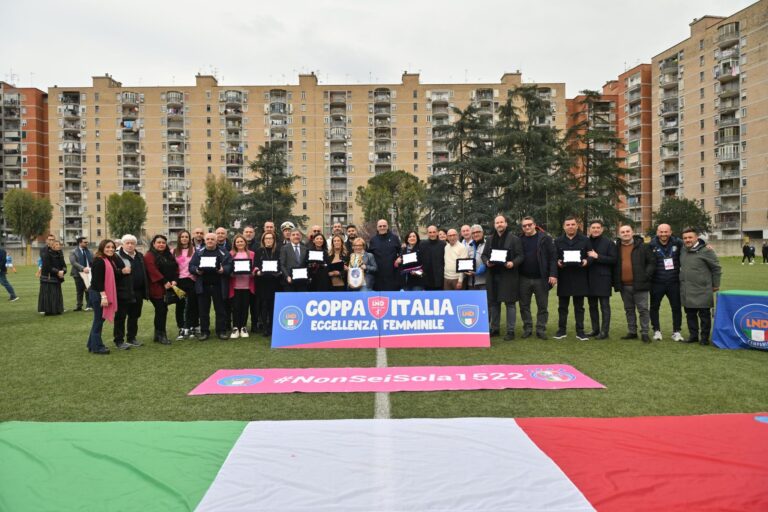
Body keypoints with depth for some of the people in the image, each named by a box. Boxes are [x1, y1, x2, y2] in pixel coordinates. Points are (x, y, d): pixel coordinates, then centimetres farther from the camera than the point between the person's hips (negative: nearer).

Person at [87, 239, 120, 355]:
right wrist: (103, 295, -24)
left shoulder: (110, 260, 13)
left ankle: (92, 344, 25)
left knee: (100, 319, 15)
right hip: (98, 294, -9)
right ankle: (96, 347, 6)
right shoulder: (98, 261, -15)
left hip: (106, 294, 9)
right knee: (99, 320, -2)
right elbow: (97, 280, -21)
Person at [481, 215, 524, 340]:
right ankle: (495, 329, 21)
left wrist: (513, 263, -22)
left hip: (509, 276, -5)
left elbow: (520, 256, -3)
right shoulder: (490, 240, 14)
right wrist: (487, 262, -5)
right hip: (493, 276, 5)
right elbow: (484, 255, 16)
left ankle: (510, 331, 6)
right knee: (493, 303, 10)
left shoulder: (514, 239, -1)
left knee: (509, 303, -1)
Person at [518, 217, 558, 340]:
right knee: (524, 306, 8)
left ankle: (541, 330, 14)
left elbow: (553, 257, -4)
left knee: (543, 306, 5)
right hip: (524, 279, 2)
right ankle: (527, 328, 19)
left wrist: (553, 274, -13)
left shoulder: (545, 238, -1)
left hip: (541, 279, -2)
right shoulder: (519, 240, 6)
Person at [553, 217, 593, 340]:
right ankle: (562, 330, 14)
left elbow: (591, 256, 5)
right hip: (563, 278, 1)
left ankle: (580, 331, 12)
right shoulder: (558, 241, 9)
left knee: (579, 306, 6)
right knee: (562, 306, 6)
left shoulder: (585, 240, 6)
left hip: (580, 278, -1)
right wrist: (557, 262, -14)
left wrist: (586, 261, -16)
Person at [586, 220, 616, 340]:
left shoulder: (609, 243, -1)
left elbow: (613, 259, -10)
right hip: (590, 279, 5)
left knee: (604, 306, 0)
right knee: (592, 306, 11)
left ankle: (604, 331, 4)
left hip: (603, 279, -5)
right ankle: (595, 329, 21)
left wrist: (597, 256, -17)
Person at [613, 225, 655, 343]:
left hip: (639, 285, -4)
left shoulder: (643, 246, -2)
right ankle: (632, 332, 20)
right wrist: (615, 280, 5)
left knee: (643, 309, -1)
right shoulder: (616, 248, 8)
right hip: (624, 285, 4)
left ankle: (644, 333, 7)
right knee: (629, 310, 12)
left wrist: (646, 276, -11)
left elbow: (652, 262, -2)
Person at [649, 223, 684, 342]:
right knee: (654, 307, 8)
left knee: (676, 307, 8)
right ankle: (656, 331, 23)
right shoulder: (651, 245, -8)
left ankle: (676, 332, 22)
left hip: (674, 282, 2)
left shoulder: (677, 243, -1)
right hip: (657, 283, -2)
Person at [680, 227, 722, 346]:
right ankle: (693, 335, 24)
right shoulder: (683, 250, 6)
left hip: (702, 291, -6)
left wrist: (715, 285, 0)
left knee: (704, 315, 4)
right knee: (690, 314, 12)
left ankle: (704, 337, 15)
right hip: (686, 291, 6)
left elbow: (716, 268, -4)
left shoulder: (706, 251, -11)